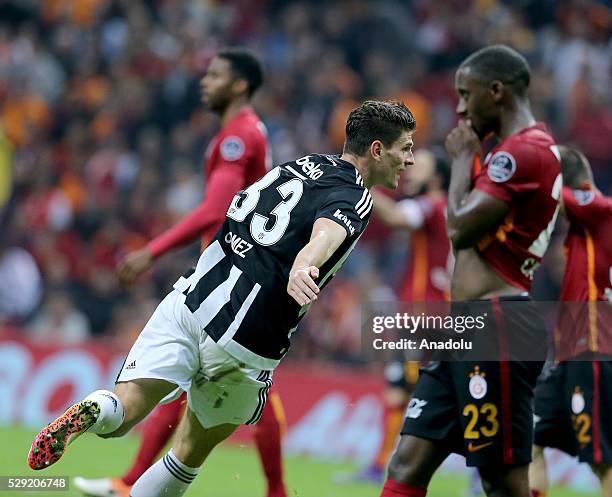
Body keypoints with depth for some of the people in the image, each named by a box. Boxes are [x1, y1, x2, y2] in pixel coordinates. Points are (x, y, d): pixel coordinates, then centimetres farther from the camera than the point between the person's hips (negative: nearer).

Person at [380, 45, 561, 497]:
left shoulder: (524, 150, -14)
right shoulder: (516, 151, 21)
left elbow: (460, 227, -16)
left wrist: (463, 157, -4)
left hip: (496, 328, -11)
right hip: (466, 329, 11)